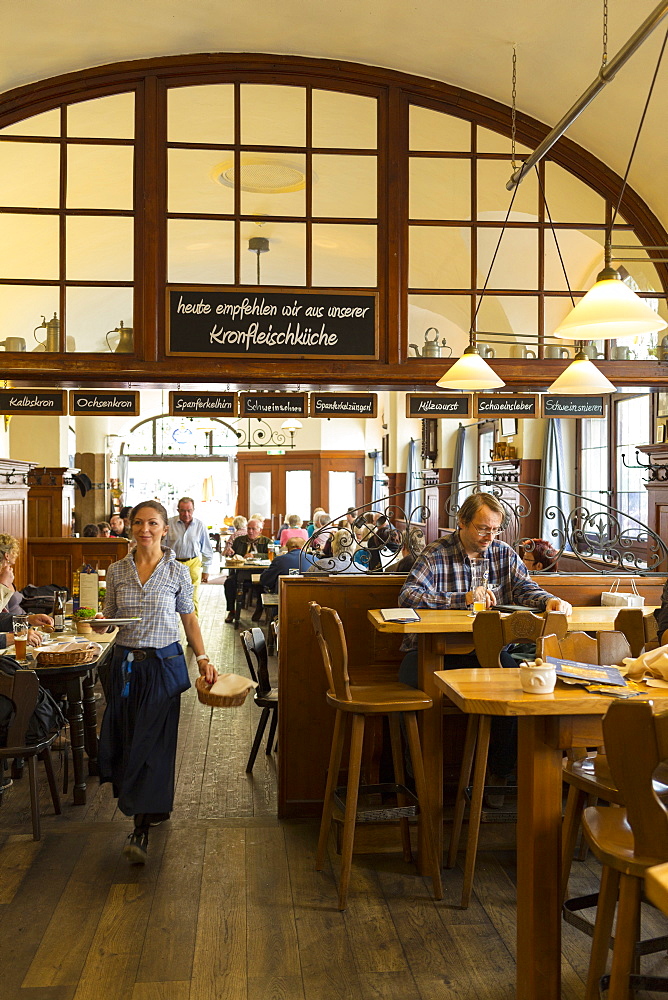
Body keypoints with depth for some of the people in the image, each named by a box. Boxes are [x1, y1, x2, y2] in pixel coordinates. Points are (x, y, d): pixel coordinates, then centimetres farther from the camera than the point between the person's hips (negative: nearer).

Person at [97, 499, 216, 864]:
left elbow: (189, 618, 5)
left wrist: (203, 659, -1)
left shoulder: (177, 572, -2)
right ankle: (154, 809, 24)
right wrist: (100, 622, -12)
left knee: (154, 741, -4)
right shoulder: (117, 571, 3)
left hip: (164, 663, -3)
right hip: (126, 663, 3)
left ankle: (141, 829, -1)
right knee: (126, 737, 5)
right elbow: (108, 616, 11)